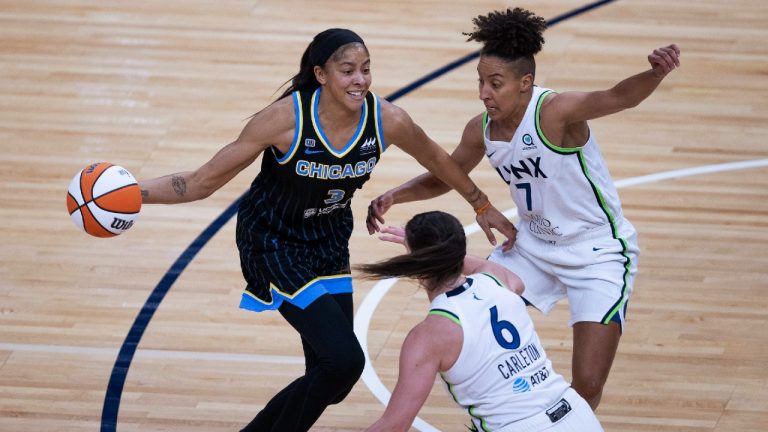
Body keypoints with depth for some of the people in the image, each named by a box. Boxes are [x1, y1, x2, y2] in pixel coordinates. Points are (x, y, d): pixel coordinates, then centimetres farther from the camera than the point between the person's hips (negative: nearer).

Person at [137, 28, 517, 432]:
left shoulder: (387, 120, -18)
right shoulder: (287, 117, -28)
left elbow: (438, 160, 5)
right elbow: (205, 181, -22)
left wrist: (482, 206, 18)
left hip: (329, 242, 6)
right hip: (273, 243, -5)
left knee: (332, 381, 7)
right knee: (344, 360, -18)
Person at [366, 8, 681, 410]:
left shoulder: (555, 112, -26)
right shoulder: (481, 130, -6)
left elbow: (618, 97, -44)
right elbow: (443, 177, 13)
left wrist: (655, 73, -64)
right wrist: (394, 196, -4)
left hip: (598, 255, -7)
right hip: (533, 247, 7)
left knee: (587, 384, -15)